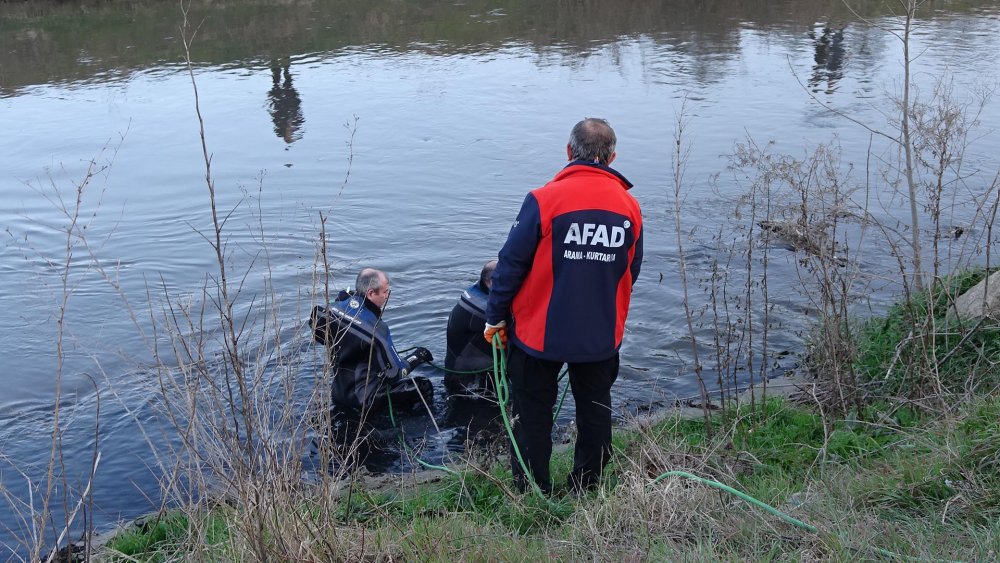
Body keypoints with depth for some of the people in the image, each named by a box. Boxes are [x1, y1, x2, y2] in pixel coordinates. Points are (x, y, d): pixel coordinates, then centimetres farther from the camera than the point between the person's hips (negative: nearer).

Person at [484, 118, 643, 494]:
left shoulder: (545, 200, -16)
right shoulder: (629, 206, -2)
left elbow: (512, 263, -12)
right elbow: (631, 272, 9)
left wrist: (495, 316, 0)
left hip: (540, 332, -3)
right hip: (602, 335, 4)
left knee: (532, 413, 12)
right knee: (595, 411, 20)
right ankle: (585, 490, 32)